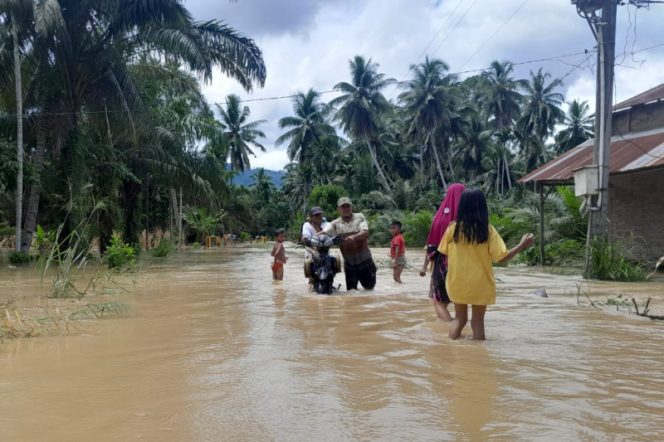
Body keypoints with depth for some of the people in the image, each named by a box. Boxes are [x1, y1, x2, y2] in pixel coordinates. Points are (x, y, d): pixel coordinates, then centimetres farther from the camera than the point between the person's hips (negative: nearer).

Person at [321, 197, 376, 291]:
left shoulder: (359, 217, 1)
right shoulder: (335, 224, 1)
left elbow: (365, 232, -14)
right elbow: (324, 232, -13)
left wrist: (354, 237, -34)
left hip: (365, 260, 0)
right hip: (349, 263, 1)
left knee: (369, 286, 10)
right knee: (351, 290, 3)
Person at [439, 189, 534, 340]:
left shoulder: (453, 228, -8)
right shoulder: (488, 230, -12)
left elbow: (444, 253, 2)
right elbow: (502, 257, -12)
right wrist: (522, 245, 0)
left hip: (457, 283, 2)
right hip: (480, 284, -2)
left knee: (459, 318, 18)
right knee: (478, 321, 11)